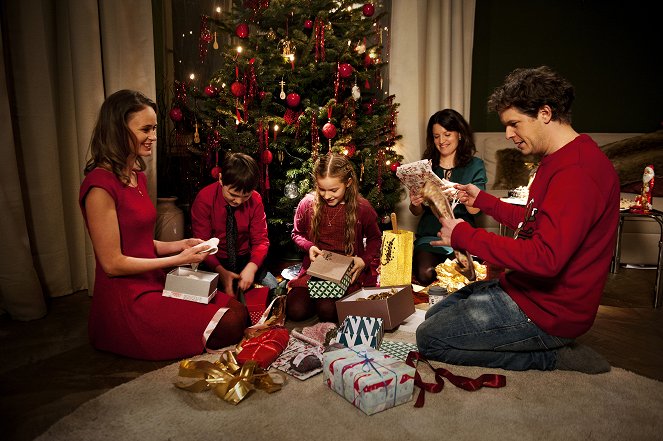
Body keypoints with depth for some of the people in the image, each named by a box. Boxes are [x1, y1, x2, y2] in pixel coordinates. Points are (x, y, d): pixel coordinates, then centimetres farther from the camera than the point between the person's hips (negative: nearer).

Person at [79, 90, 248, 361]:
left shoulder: (137, 176, 11)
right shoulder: (100, 185, -19)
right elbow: (113, 263, -17)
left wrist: (181, 245, 1)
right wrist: (177, 260, -12)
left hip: (155, 284, 9)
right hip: (125, 300, -9)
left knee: (237, 310, -1)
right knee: (227, 326, -14)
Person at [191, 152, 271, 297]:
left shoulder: (255, 200, -7)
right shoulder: (204, 199, -13)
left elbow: (261, 240, -5)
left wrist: (251, 267, -26)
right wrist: (221, 271, -29)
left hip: (245, 260, 2)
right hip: (214, 262, -2)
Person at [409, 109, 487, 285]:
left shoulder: (475, 165, 6)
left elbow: (474, 209, -7)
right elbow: (417, 212, 12)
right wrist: (415, 204, -12)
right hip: (429, 236, 1)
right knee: (425, 274, -26)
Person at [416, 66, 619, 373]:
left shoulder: (577, 172, -26)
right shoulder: (560, 160, 9)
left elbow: (545, 259, -34)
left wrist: (464, 235, -25)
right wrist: (483, 200, 12)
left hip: (548, 310, -11)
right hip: (531, 288, 11)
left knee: (429, 338, -7)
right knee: (435, 314, 17)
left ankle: (550, 357, 0)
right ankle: (551, 344, 11)